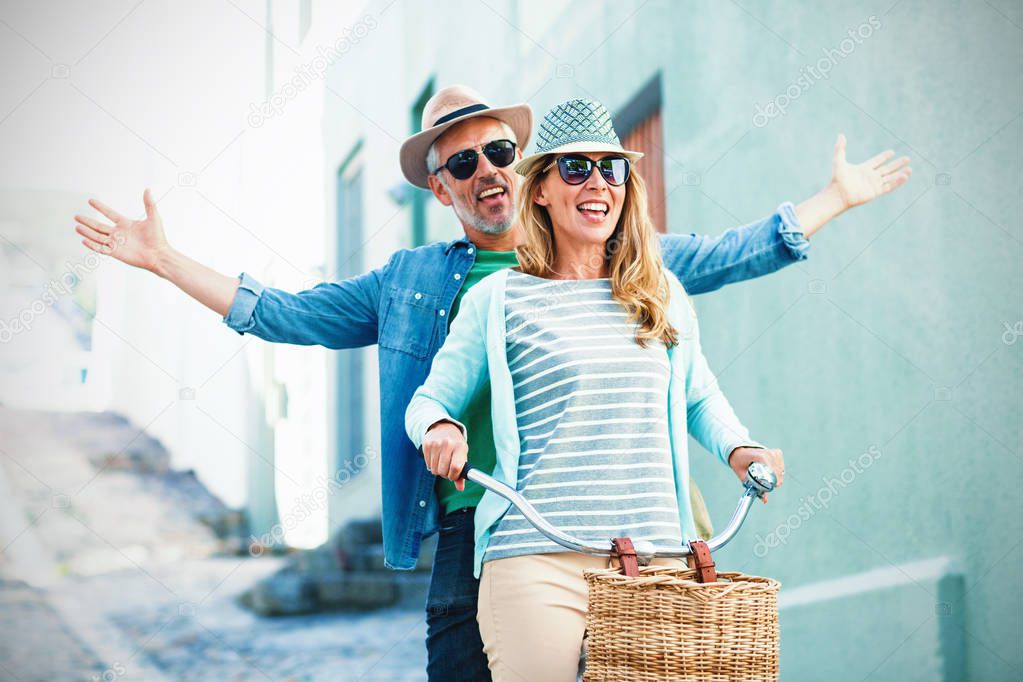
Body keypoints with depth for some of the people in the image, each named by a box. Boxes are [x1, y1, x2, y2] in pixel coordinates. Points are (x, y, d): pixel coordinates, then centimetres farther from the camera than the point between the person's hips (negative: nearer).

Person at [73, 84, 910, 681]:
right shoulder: (408, 280, 18)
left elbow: (722, 257, 19)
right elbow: (282, 314, 21)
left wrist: (835, 198, 18)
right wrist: (165, 259, 18)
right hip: (471, 529, 1)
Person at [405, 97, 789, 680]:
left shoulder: (662, 293, 15)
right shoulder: (497, 300, 6)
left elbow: (698, 396, 28)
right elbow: (429, 401, 13)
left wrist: (737, 447, 9)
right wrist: (439, 427, -10)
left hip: (655, 562, 3)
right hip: (537, 562, -3)